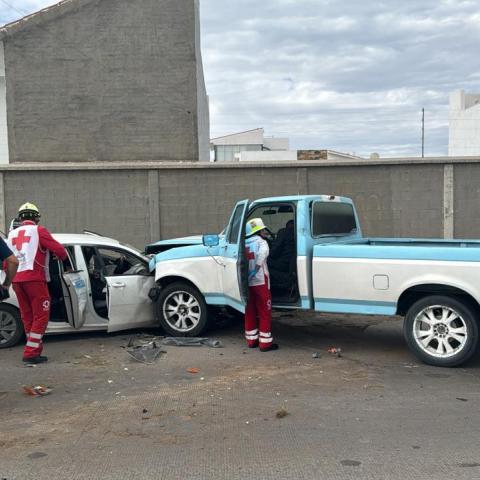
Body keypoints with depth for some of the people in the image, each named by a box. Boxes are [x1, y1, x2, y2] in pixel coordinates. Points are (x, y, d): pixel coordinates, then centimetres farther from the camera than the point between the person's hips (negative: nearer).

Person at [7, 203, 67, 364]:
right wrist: (63, 258, 16)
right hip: (34, 278, -6)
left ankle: (36, 349, 20)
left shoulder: (12, 234, 18)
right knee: (41, 316, -1)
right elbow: (59, 249, -6)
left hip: (16, 279, 7)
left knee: (27, 317, 14)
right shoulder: (38, 230, 0)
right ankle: (31, 353, -6)